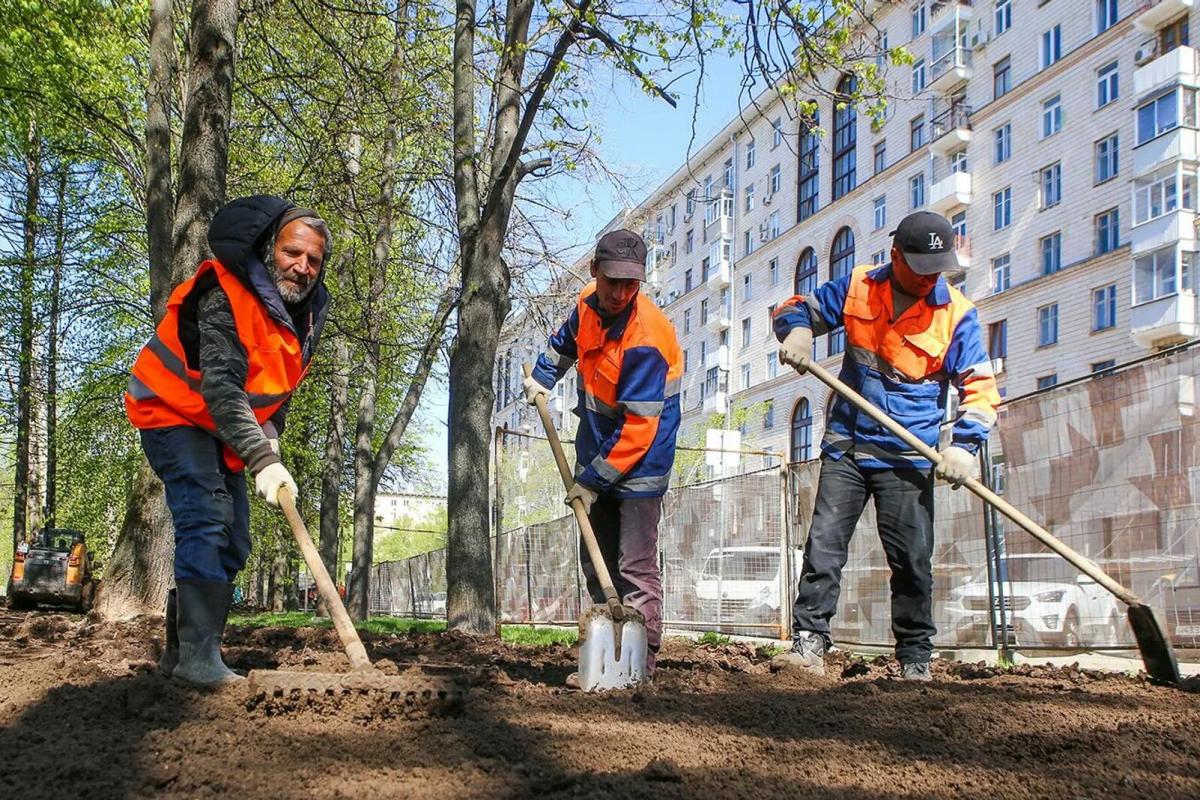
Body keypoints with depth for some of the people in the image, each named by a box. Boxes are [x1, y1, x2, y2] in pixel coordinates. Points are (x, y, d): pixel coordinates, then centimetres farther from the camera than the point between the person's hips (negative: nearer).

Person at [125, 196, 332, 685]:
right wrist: (263, 461, -44)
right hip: (174, 413, -9)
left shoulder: (307, 315, -2)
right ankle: (197, 656, -27)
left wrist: (269, 437, -8)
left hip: (223, 429, 9)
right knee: (205, 520, -24)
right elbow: (221, 388, -36)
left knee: (232, 544, 6)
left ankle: (180, 653, 15)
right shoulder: (225, 296, -27)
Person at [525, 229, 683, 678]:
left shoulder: (646, 341, -27)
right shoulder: (588, 305, -2)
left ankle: (640, 666, -6)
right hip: (596, 453, 9)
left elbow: (638, 428, -26)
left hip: (638, 463, -8)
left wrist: (594, 480, -22)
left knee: (635, 567, -11)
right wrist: (542, 378, 20)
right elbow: (566, 341, 25)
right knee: (596, 560, 13)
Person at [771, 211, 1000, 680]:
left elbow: (980, 388, -2)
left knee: (913, 562, 0)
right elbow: (799, 308, 12)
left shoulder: (957, 314, -3)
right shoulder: (857, 288, 2)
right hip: (846, 448, 2)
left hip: (907, 461, -1)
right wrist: (797, 331, -13)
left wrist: (964, 446, -17)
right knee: (823, 548, -4)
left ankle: (916, 659, 12)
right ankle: (808, 643, 0)